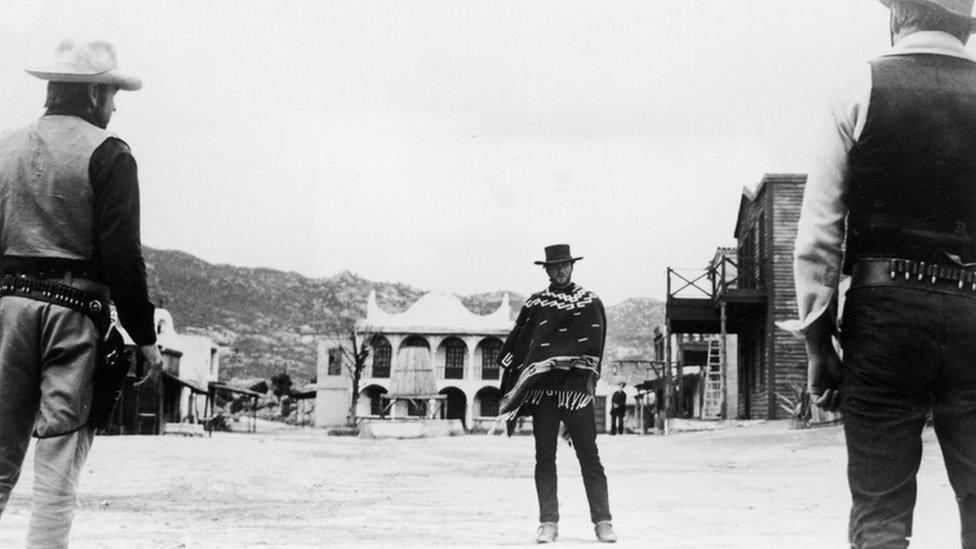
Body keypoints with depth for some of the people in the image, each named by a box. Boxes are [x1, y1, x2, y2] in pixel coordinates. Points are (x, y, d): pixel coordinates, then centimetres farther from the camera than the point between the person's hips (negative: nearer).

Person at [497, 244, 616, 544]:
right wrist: (515, 384, 8)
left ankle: (602, 522, 2)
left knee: (589, 457, -2)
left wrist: (589, 378, -7)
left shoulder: (590, 302, 10)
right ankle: (549, 523, 6)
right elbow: (516, 343, 14)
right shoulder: (534, 303, 13)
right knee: (544, 458, 2)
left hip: (575, 387, -2)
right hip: (541, 387, 2)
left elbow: (593, 343, 4)